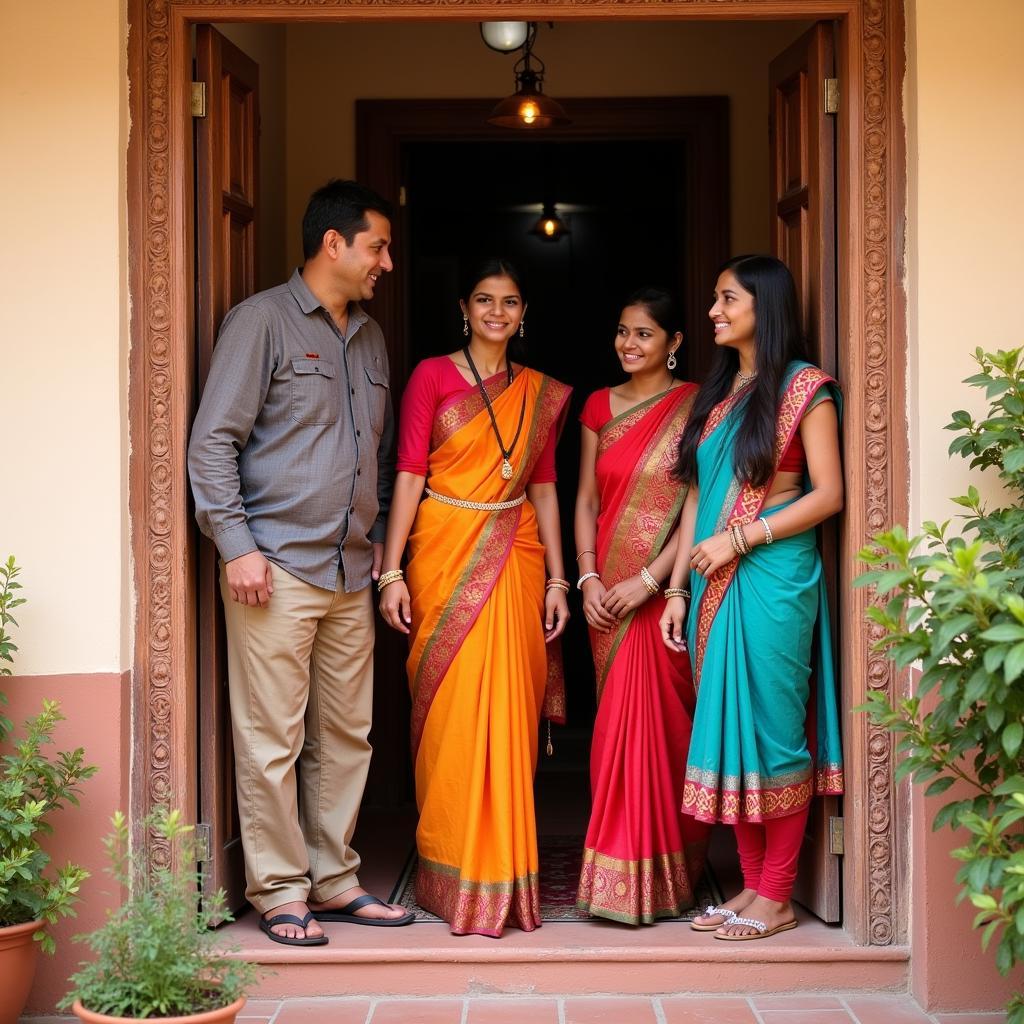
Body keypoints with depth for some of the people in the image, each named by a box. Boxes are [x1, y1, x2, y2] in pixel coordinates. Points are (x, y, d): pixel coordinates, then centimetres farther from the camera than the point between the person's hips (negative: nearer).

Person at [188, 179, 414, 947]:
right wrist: (237, 545, -14)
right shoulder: (262, 321, -4)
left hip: (351, 570, 7)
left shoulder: (369, 337, 17)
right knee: (273, 739, -2)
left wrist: (380, 539, 17)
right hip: (278, 565, -7)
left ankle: (333, 880, 21)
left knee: (346, 734, 10)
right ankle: (280, 891, 7)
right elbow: (213, 441, -9)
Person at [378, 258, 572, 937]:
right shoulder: (432, 377, 1)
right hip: (445, 556, -3)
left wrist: (556, 580, 7)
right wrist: (392, 572, -9)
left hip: (514, 562, 3)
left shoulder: (542, 393, 12)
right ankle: (455, 876, 7)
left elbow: (544, 488, 12)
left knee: (509, 719, 2)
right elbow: (409, 475, -3)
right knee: (452, 715, -3)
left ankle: (505, 870, 12)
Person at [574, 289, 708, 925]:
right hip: (609, 593, 5)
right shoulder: (600, 406, 12)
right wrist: (588, 577, -1)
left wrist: (650, 579, -15)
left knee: (662, 723, -4)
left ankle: (660, 875, 4)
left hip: (666, 589, -4)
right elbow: (586, 499, 11)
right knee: (619, 725, 7)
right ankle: (618, 868, 13)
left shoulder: (694, 407, -4)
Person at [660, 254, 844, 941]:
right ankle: (752, 885, 14)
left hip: (774, 579, -7)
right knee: (727, 730, 6)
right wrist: (678, 586, 9)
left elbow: (828, 495, -9)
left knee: (771, 728, -4)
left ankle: (777, 898, 4)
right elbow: (698, 496, 15)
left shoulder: (804, 387, -4)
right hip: (717, 584, 7)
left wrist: (738, 538, -13)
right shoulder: (718, 390, 16)